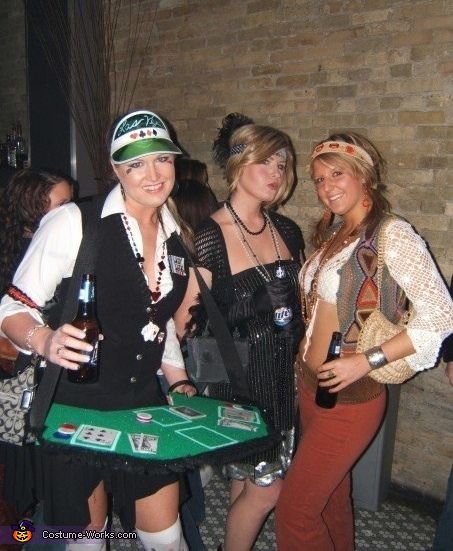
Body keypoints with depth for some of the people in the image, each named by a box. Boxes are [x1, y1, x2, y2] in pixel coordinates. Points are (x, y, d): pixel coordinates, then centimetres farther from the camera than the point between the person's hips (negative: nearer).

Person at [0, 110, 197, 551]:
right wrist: (45, 341, -33)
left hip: (143, 403, 5)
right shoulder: (73, 222, -16)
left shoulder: (177, 236, 4)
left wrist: (178, 379, 13)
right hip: (74, 405, -4)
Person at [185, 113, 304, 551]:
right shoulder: (208, 237, -15)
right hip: (238, 379, -5)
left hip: (283, 375, 6)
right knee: (265, 488, 4)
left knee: (247, 484, 17)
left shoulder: (287, 231, 5)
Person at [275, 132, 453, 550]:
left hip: (352, 395, -7)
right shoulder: (333, 236, 8)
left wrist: (367, 361, -21)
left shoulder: (392, 234, -16)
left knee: (295, 509, -3)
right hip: (311, 384, 7)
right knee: (330, 494, 21)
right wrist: (304, 359, 5)